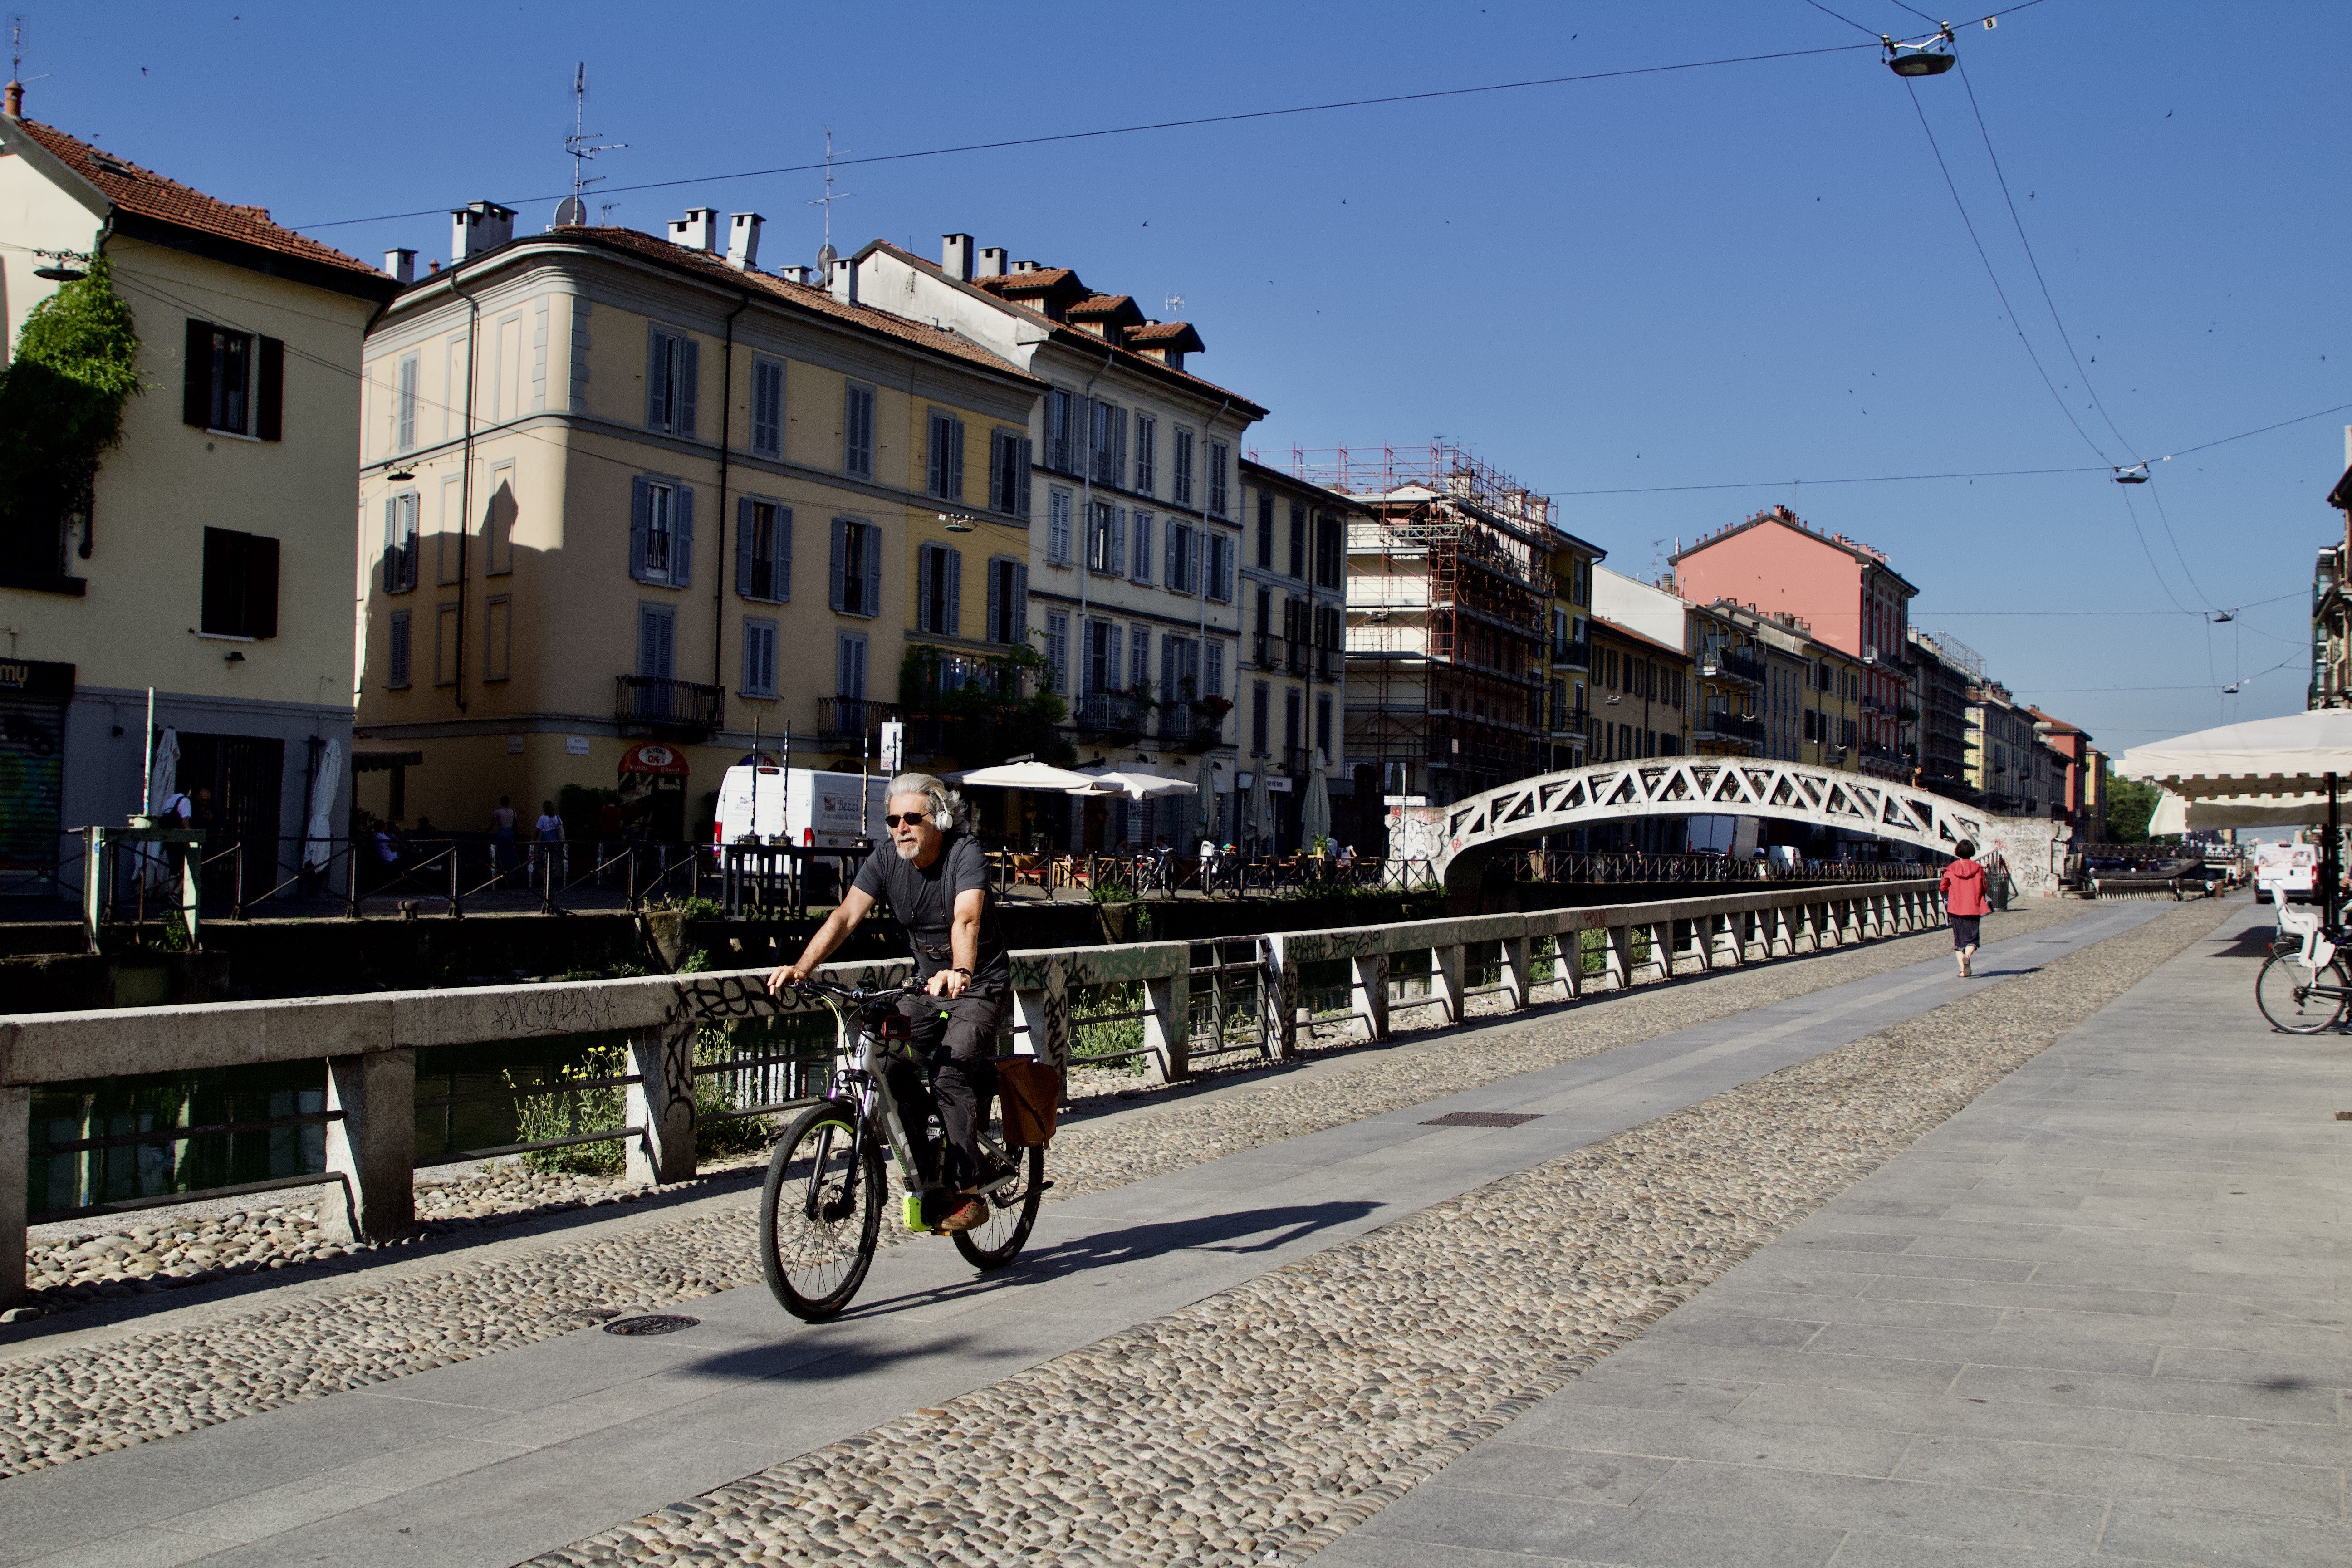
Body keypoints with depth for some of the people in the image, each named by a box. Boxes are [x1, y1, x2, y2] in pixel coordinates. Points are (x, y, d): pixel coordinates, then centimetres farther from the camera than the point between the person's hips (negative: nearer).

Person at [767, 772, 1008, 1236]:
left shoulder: (965, 855, -21)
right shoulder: (885, 864, -5)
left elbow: (967, 919, -38)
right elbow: (845, 917, -17)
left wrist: (959, 972, -58)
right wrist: (803, 967, -32)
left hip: (981, 986, -6)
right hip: (928, 987, 6)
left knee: (950, 1075, -23)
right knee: (892, 1067, -12)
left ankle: (968, 1193, -15)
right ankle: (928, 1175, 3)